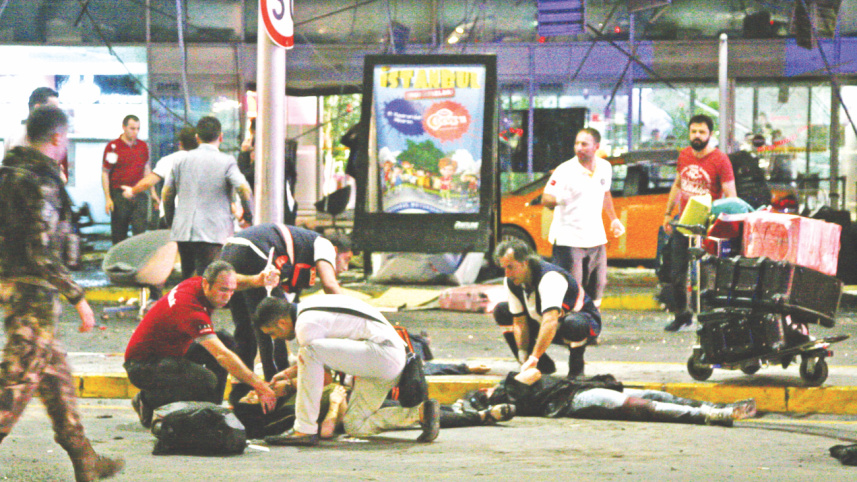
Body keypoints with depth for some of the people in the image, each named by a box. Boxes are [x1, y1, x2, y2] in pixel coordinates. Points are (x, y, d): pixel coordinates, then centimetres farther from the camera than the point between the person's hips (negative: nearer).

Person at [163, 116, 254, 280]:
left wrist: (171, 222, 27)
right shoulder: (226, 162, -4)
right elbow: (244, 189, -16)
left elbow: (167, 193, 14)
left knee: (187, 279, 17)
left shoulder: (182, 161, 10)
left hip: (183, 231, 5)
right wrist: (247, 217, 0)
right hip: (214, 232, -5)